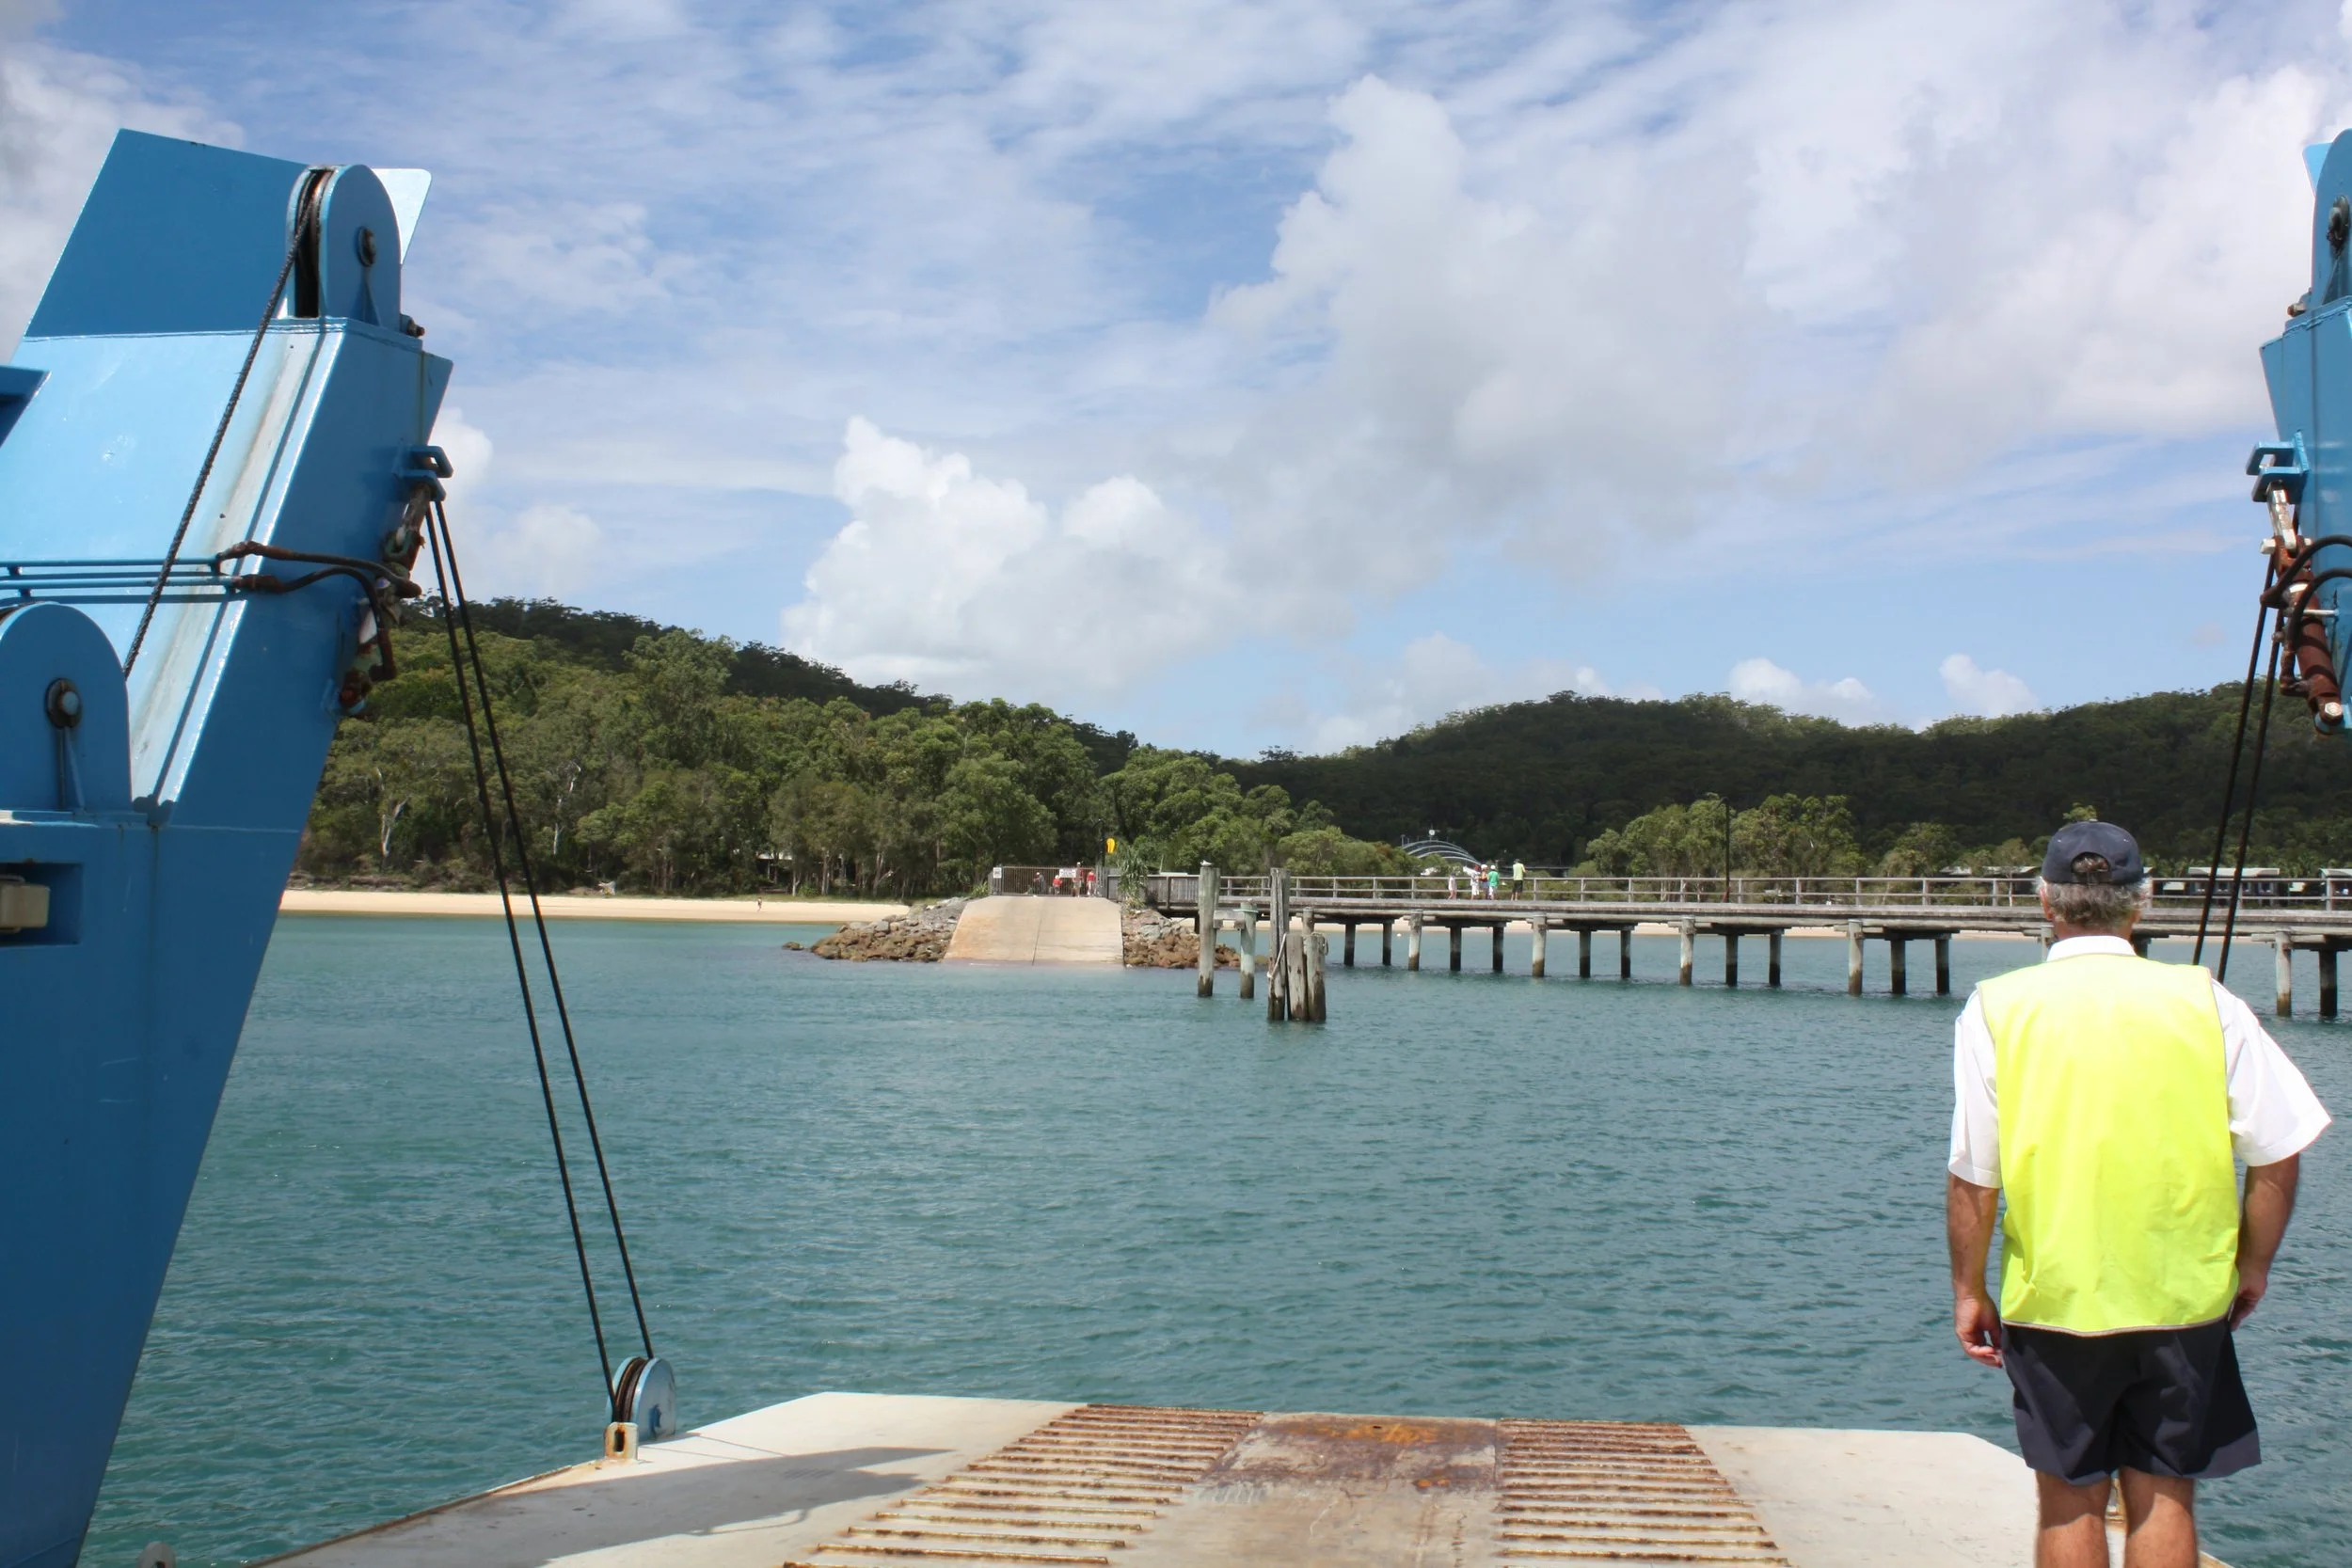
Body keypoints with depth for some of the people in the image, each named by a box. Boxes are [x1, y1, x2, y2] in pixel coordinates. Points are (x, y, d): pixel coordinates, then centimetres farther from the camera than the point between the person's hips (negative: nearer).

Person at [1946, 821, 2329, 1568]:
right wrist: (2251, 1267, 12)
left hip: (2054, 1300, -1)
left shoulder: (1998, 1008, -6)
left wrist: (1968, 1289, 5)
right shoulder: (2204, 1001, -3)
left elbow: (1972, 1177, -6)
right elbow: (2278, 1155, -1)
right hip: (2186, 1300, 1)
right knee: (2165, 1500, 11)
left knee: (2071, 1503, 9)